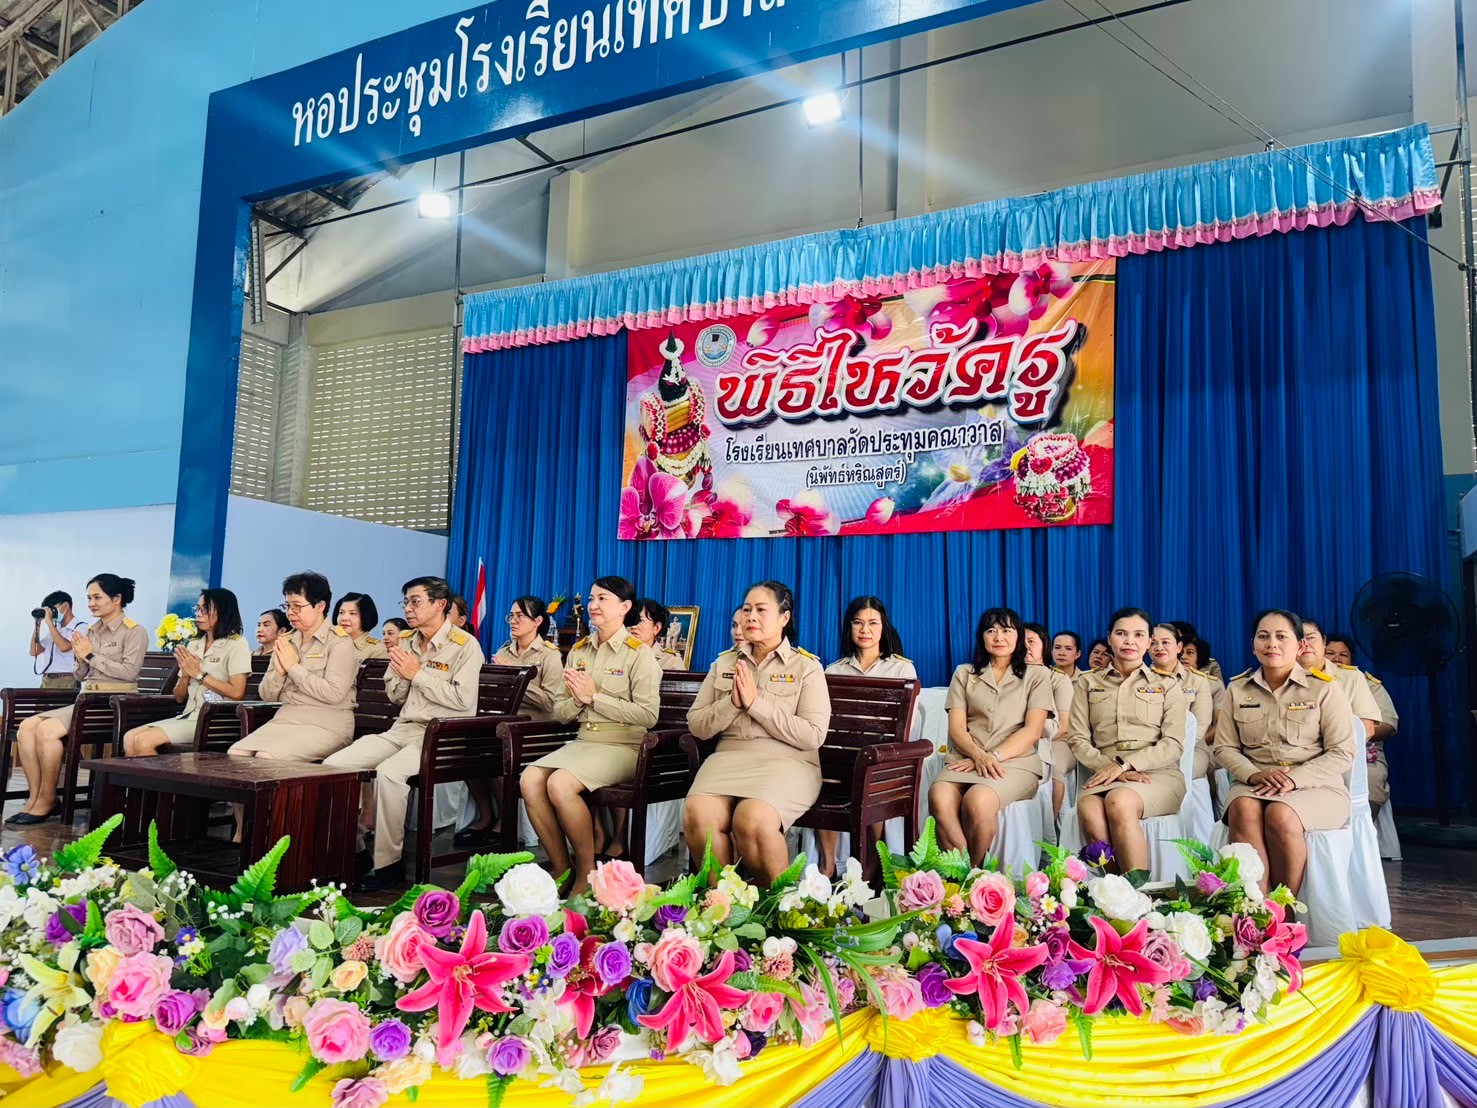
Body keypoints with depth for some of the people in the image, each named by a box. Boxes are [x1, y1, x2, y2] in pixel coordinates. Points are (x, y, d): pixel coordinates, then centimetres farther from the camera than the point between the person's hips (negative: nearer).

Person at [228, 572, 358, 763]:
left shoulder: (339, 642, -4)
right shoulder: (286, 641, 15)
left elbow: (333, 694, -18)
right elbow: (267, 695, 15)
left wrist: (293, 667, -11)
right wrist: (279, 671, -7)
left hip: (325, 724, -6)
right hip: (285, 719, 6)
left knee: (266, 757, -28)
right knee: (235, 754, -17)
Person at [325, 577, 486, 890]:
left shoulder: (465, 645, -6)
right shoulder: (406, 643, 16)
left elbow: (463, 699, -17)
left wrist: (418, 674, -12)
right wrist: (399, 672, -2)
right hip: (402, 729, 8)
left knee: (389, 772, -33)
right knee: (333, 764, -9)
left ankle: (387, 863, -19)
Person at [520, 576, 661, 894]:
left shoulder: (638, 653, -4)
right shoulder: (578, 650, 15)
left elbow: (648, 715, -14)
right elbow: (559, 712, 15)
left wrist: (595, 697, -14)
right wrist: (577, 700, -8)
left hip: (622, 746, -6)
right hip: (582, 742, 6)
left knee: (560, 784, -29)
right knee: (529, 779, -20)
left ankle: (587, 871, -9)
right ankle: (561, 867, -5)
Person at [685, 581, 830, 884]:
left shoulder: (807, 666, 5)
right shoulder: (724, 663, 18)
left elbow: (814, 735, -6)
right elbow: (697, 726, 13)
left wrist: (756, 703, -10)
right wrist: (732, 703, -6)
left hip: (786, 761, -3)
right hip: (729, 757, 3)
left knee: (752, 820, -33)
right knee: (697, 815, -29)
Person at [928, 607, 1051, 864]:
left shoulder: (1036, 675, 15)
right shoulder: (964, 674, 20)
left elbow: (1032, 730, 2)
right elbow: (956, 727, 8)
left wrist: (993, 756, -12)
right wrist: (979, 756, -13)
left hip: (1016, 761, -2)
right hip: (967, 759, 2)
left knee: (977, 800, -37)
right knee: (939, 796, -35)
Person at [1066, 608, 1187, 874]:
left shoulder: (1167, 685, 16)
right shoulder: (1089, 683, 19)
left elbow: (1173, 743, 4)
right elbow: (1078, 739, 9)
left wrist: (1125, 764, -11)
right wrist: (1112, 767, -9)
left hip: (1157, 773, -1)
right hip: (1105, 774, 1)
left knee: (1119, 801, -37)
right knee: (1089, 811, -36)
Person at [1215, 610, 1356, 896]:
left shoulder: (1324, 687, 2)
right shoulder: (1237, 689, 11)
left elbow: (1342, 753, -2)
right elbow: (1225, 747, 10)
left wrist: (1294, 779, -16)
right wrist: (1254, 775, -12)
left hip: (1315, 786, -2)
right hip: (1254, 784, 2)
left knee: (1280, 815, -34)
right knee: (1243, 811, -32)